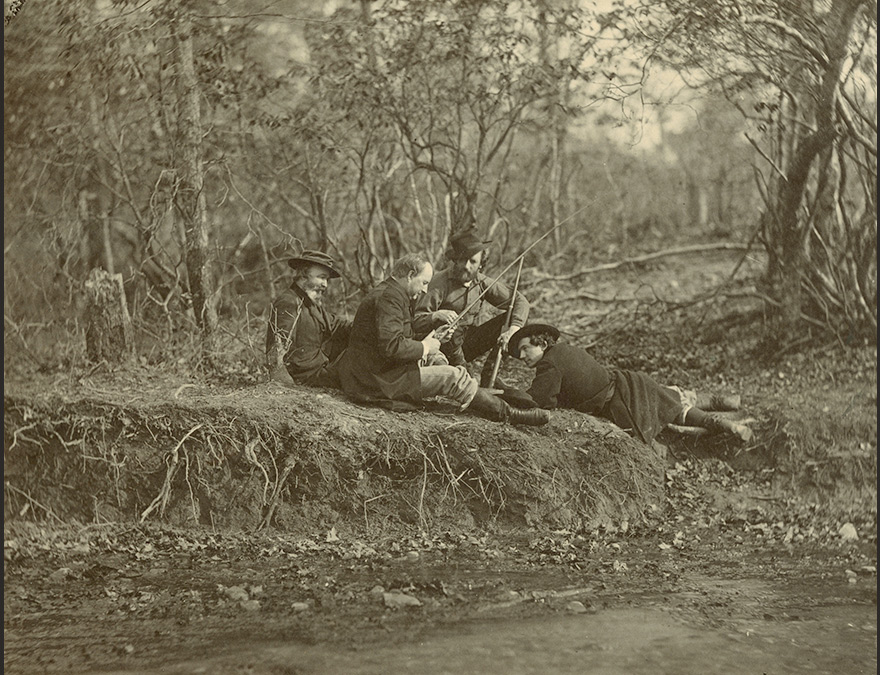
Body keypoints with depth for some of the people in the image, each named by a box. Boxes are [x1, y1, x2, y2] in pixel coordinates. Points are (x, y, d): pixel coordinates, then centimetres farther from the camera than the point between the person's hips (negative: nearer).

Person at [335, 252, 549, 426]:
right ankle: (508, 415, -1)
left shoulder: (386, 292, 17)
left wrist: (424, 345, 7)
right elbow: (391, 346, -27)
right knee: (454, 377, -9)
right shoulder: (389, 297, -17)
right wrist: (424, 348, -12)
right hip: (379, 379, -11)